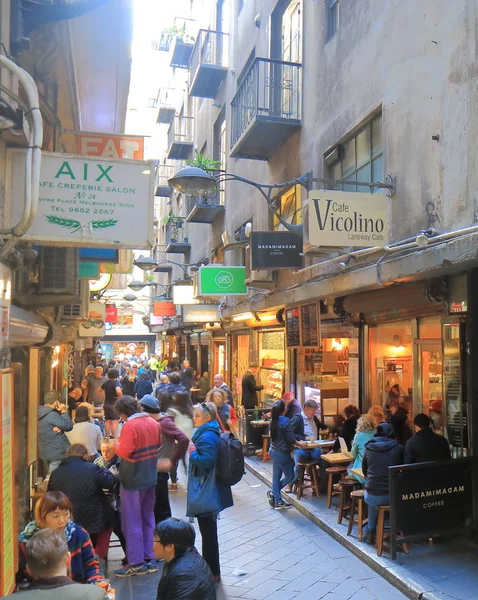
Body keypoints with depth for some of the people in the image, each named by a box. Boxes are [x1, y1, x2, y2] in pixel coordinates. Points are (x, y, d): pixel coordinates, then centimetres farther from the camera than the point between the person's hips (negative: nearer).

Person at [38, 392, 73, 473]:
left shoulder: (40, 413, 6)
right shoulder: (52, 415, -23)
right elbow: (68, 426, -20)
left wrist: (59, 427, -13)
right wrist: (63, 412, -9)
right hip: (56, 453, -9)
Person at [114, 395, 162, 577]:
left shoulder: (130, 425, -19)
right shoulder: (153, 423, 4)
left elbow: (124, 451, -23)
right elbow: (157, 446, 14)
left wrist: (116, 445, -5)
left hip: (133, 480, -7)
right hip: (150, 478, 7)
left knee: (132, 522, 3)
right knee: (147, 519, 16)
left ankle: (136, 564, 9)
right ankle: (149, 559, 22)